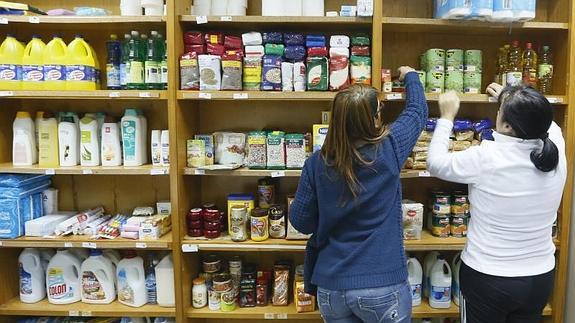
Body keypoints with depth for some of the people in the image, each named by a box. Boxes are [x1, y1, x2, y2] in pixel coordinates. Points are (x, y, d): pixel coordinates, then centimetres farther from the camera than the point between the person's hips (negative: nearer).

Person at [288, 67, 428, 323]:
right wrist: (410, 75, 24)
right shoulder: (389, 151, -14)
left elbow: (300, 221, -1)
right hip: (383, 286, -1)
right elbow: (417, 111, 6)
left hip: (331, 286, 2)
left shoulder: (317, 164, -11)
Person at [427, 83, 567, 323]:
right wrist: (510, 101, 22)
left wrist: (447, 117, 2)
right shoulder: (556, 153, -11)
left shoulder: (486, 158, -24)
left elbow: (435, 163, -7)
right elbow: (544, 123, 13)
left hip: (487, 278, -4)